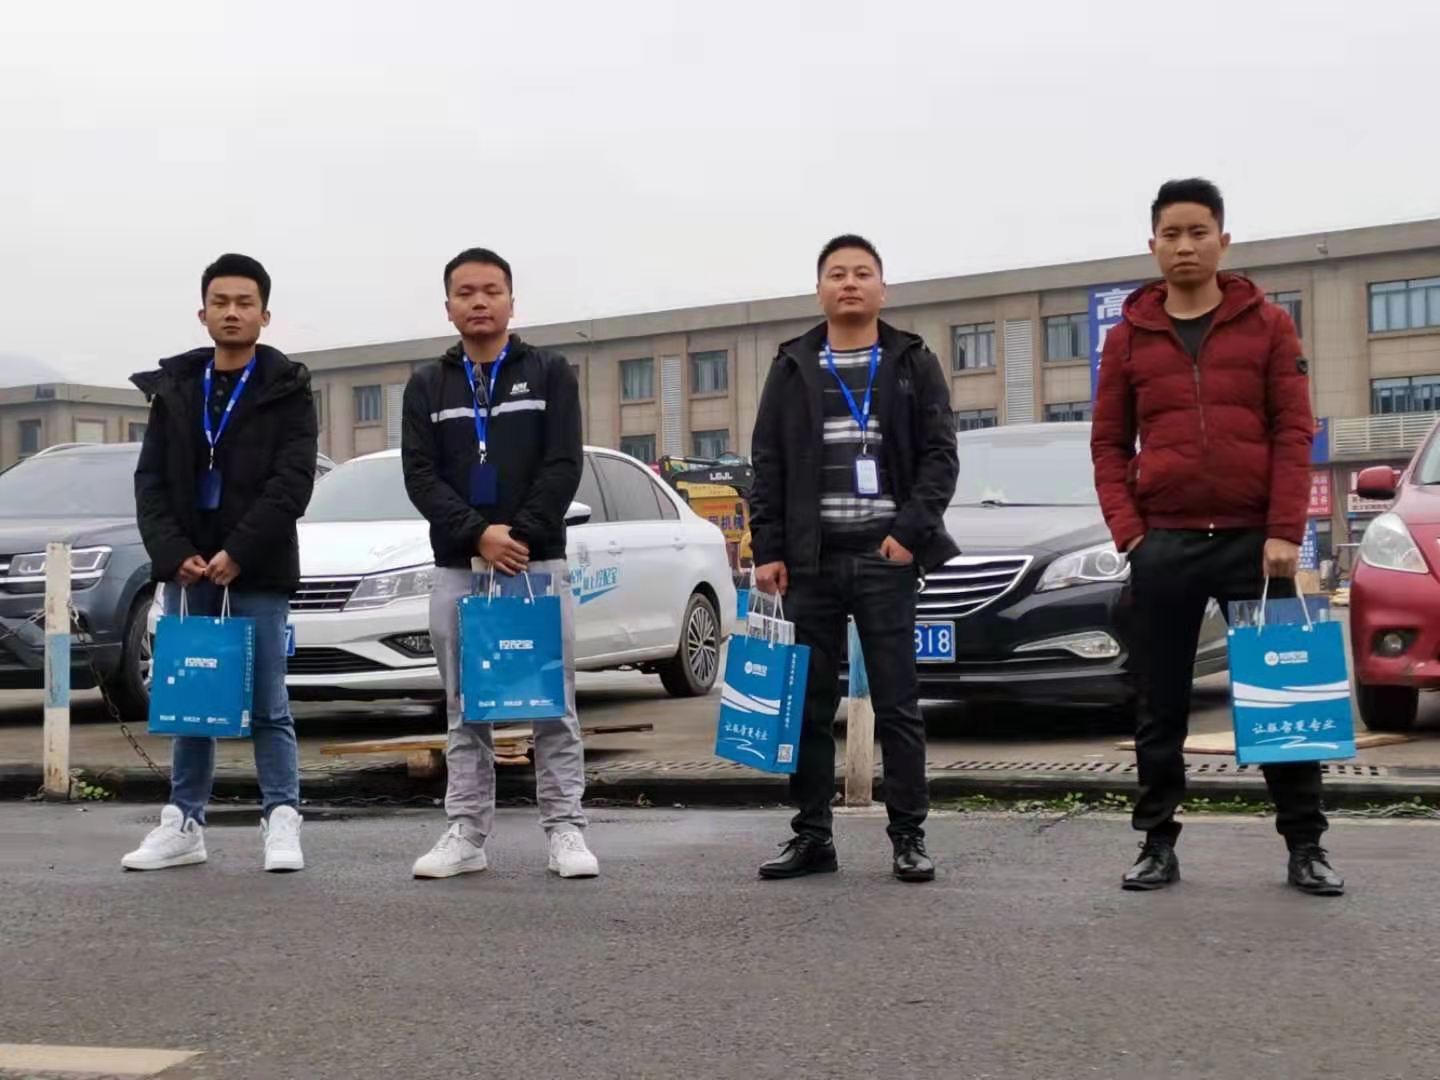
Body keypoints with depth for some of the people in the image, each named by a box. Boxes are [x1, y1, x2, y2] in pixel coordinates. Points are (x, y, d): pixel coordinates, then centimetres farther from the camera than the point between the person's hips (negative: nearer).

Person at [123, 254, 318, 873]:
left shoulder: (288, 389, 0)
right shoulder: (173, 388, 11)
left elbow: (292, 482, -9)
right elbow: (151, 480, 6)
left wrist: (236, 554, -17)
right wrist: (175, 553, -8)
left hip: (258, 570, -3)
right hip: (187, 567, 4)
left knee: (266, 702, 0)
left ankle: (281, 822, 5)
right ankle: (184, 824, 15)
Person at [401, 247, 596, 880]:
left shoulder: (549, 373, 5)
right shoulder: (427, 386, 10)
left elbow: (564, 465, -4)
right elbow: (420, 476, -1)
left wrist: (521, 535, -16)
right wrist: (479, 535, -15)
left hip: (539, 564, -2)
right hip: (456, 569, 2)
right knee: (466, 711, 7)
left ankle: (565, 831, 6)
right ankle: (467, 834, 13)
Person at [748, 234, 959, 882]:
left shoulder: (913, 364, 7)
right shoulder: (792, 369, 11)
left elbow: (939, 455, 1)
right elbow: (767, 466, 9)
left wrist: (911, 531, -11)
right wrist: (769, 551, 0)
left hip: (885, 557, -2)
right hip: (810, 561, 2)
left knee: (897, 704, 0)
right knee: (809, 706, 5)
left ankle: (909, 838, 6)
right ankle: (812, 836, 13)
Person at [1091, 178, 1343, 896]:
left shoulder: (1267, 325, 5)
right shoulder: (1128, 337, 8)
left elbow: (1293, 432, 0)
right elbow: (1109, 444, 8)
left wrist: (1284, 533, -9)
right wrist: (1127, 533, -5)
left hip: (1252, 540, -1)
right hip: (1164, 546, 1)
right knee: (1162, 705, 6)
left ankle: (1306, 847, 11)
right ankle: (1157, 845, 15)